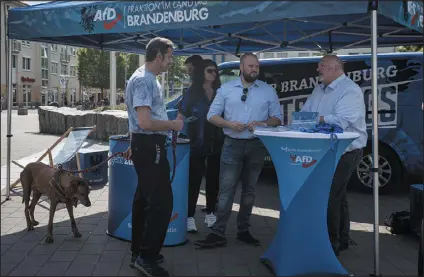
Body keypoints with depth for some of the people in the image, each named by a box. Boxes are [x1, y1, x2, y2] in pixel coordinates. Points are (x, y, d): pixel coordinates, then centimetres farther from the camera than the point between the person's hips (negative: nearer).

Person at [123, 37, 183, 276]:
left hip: (147, 145, 11)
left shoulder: (150, 79, 16)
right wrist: (173, 125, -12)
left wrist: (135, 146, 33)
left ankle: (139, 252, 26)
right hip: (149, 147, -11)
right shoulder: (143, 80, -18)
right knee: (162, 201, -7)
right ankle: (146, 257, 3)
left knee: (144, 200, 15)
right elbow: (145, 122, -27)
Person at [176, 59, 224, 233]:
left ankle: (210, 214, 24)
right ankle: (190, 217, 3)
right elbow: (182, 115, -5)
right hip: (198, 143, -4)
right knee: (194, 180, -2)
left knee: (213, 179, 11)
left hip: (216, 143, 4)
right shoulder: (193, 92, -1)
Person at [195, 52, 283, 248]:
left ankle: (243, 230, 23)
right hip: (232, 144, -1)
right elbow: (212, 115, 3)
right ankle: (218, 233, 1)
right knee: (226, 189, -4)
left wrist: (263, 123, -14)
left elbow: (277, 118, 6)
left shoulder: (268, 90, 4)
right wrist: (229, 124, -15)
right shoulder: (226, 89, 3)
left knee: (249, 190, 11)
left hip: (257, 145, 2)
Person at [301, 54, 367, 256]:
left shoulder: (350, 90, -16)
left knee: (330, 196, -7)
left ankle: (332, 243, 5)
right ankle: (342, 239, 30)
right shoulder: (319, 90, 13)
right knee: (337, 195, 17)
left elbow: (341, 121, -29)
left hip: (346, 152, -9)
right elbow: (305, 114, 9)